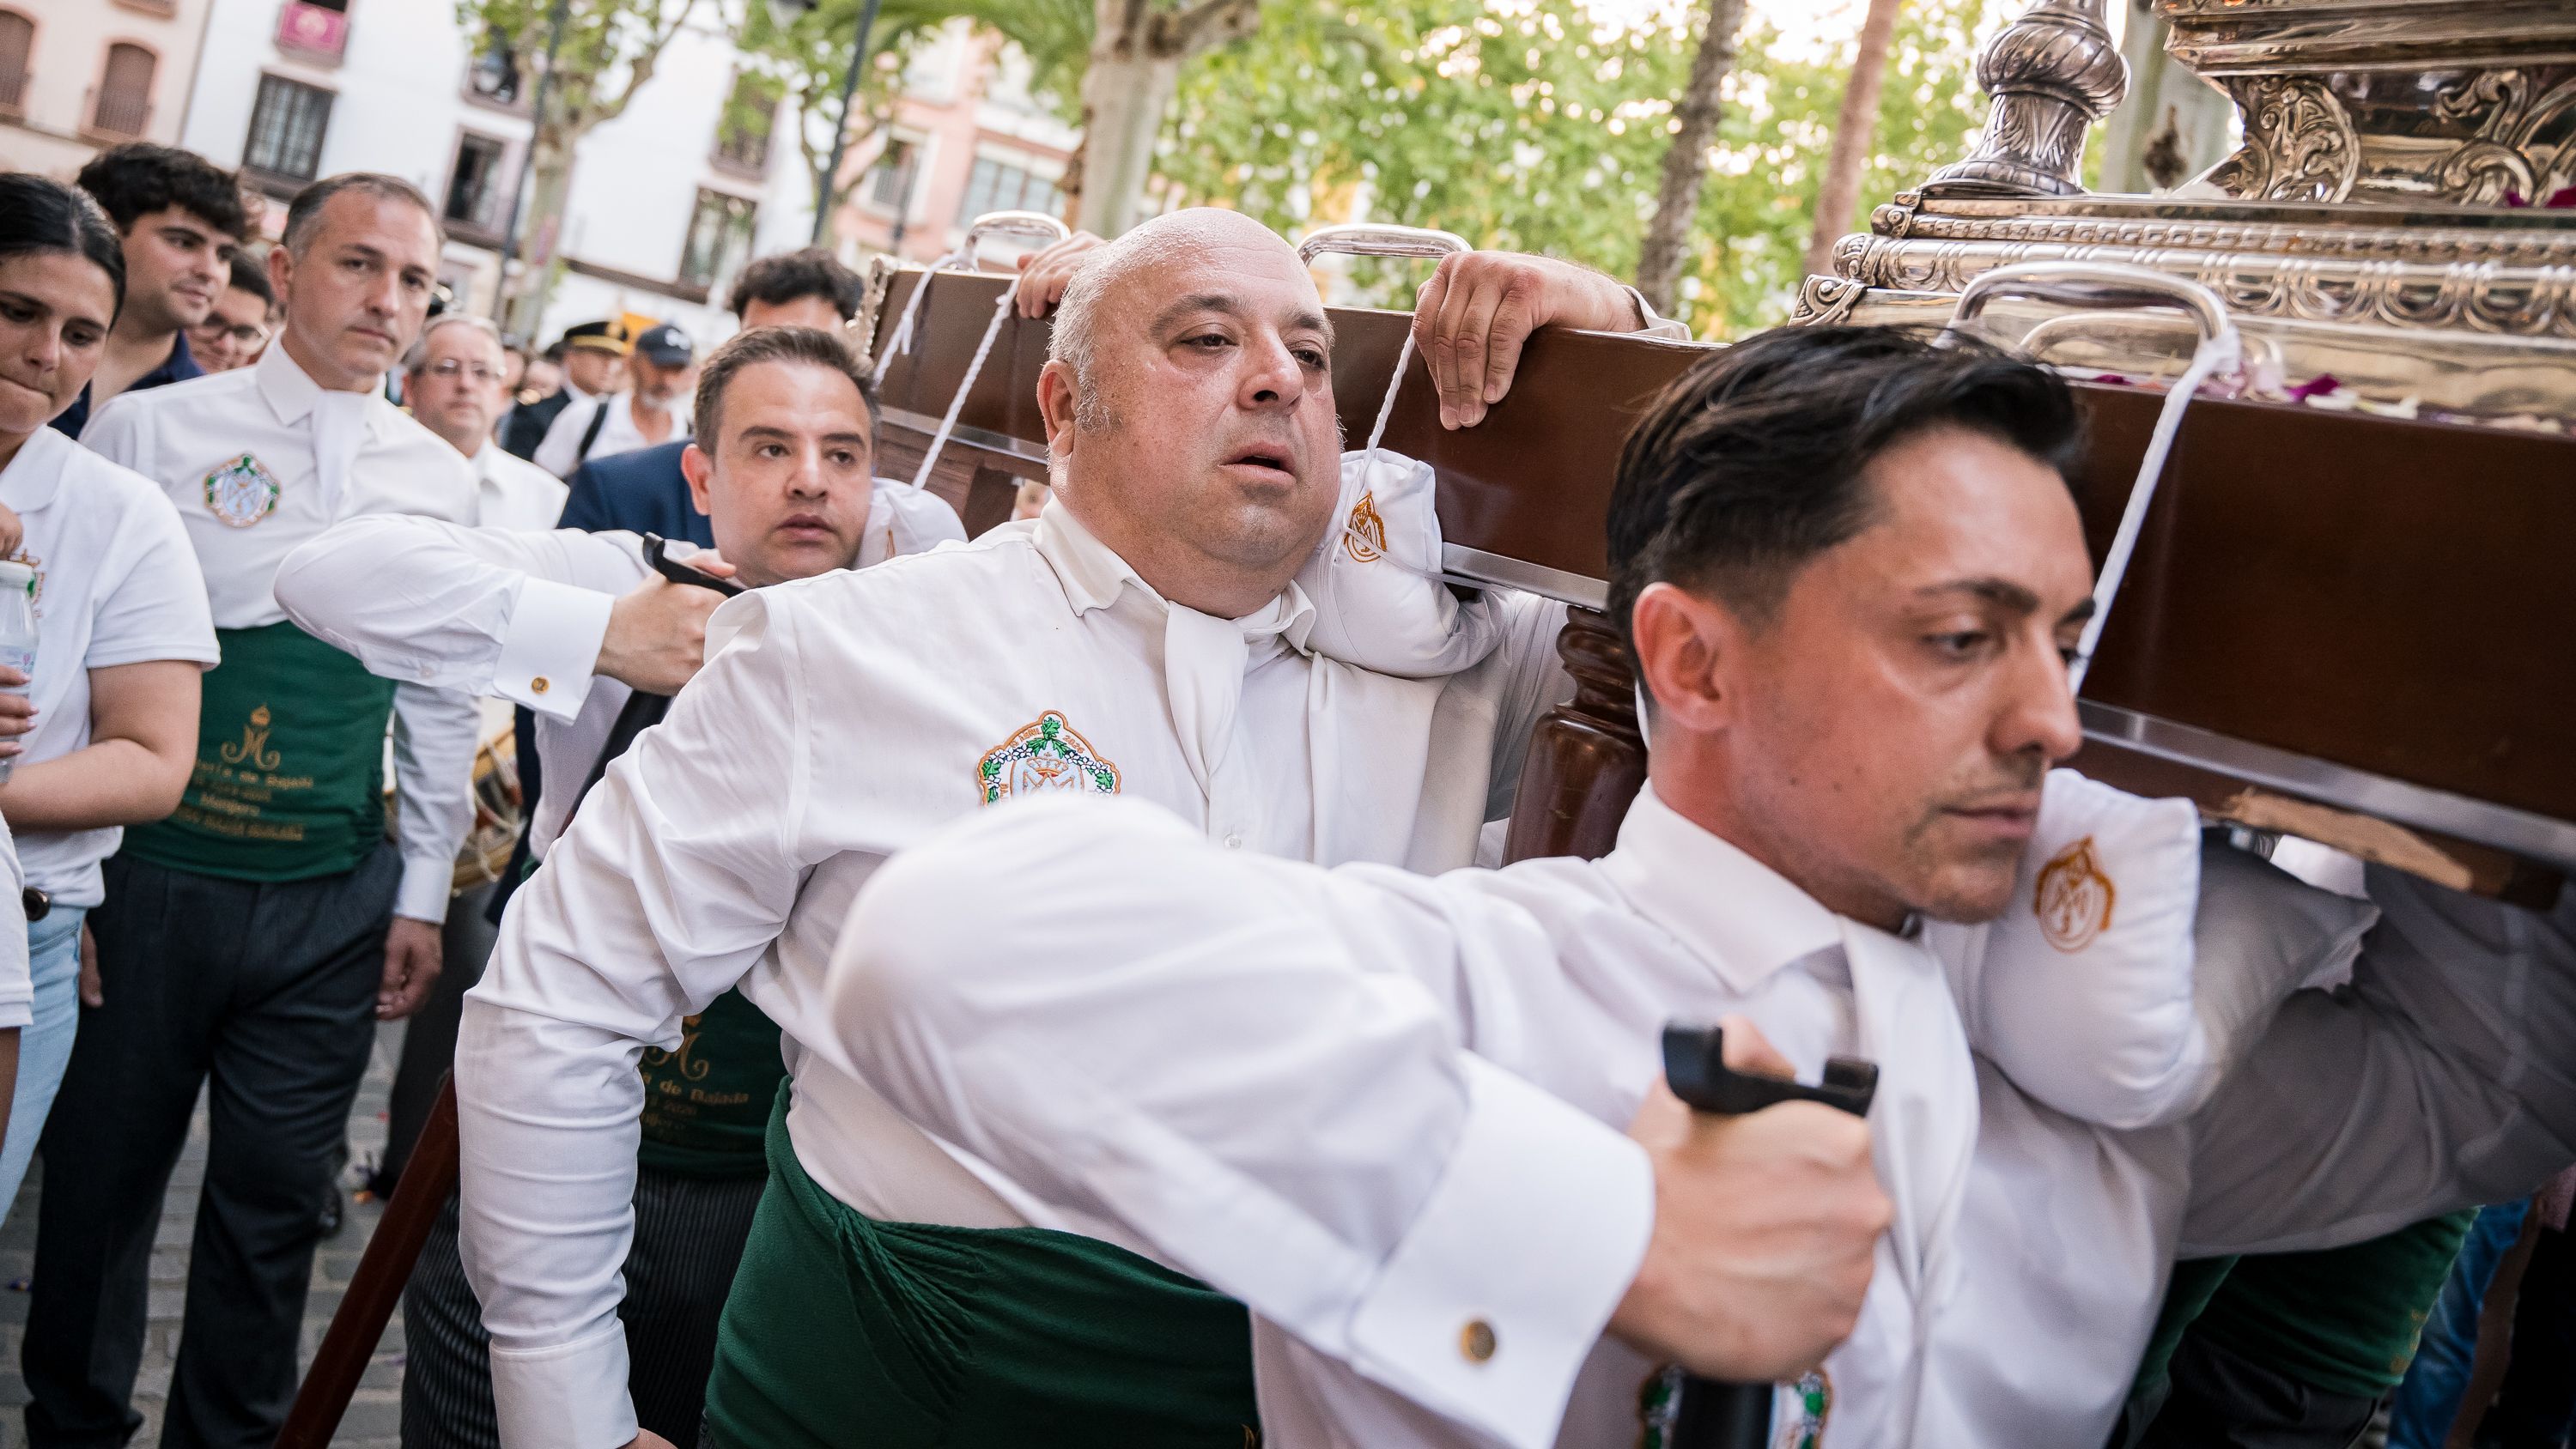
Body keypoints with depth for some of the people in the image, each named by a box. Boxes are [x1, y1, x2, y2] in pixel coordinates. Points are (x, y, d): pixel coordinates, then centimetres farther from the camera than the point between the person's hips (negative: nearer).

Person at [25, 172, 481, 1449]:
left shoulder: (440, 481, 6)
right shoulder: (149, 431, -3)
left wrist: (424, 894, 9)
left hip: (333, 903, 2)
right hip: (148, 877, -2)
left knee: (275, 1197, 10)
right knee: (100, 1175, 12)